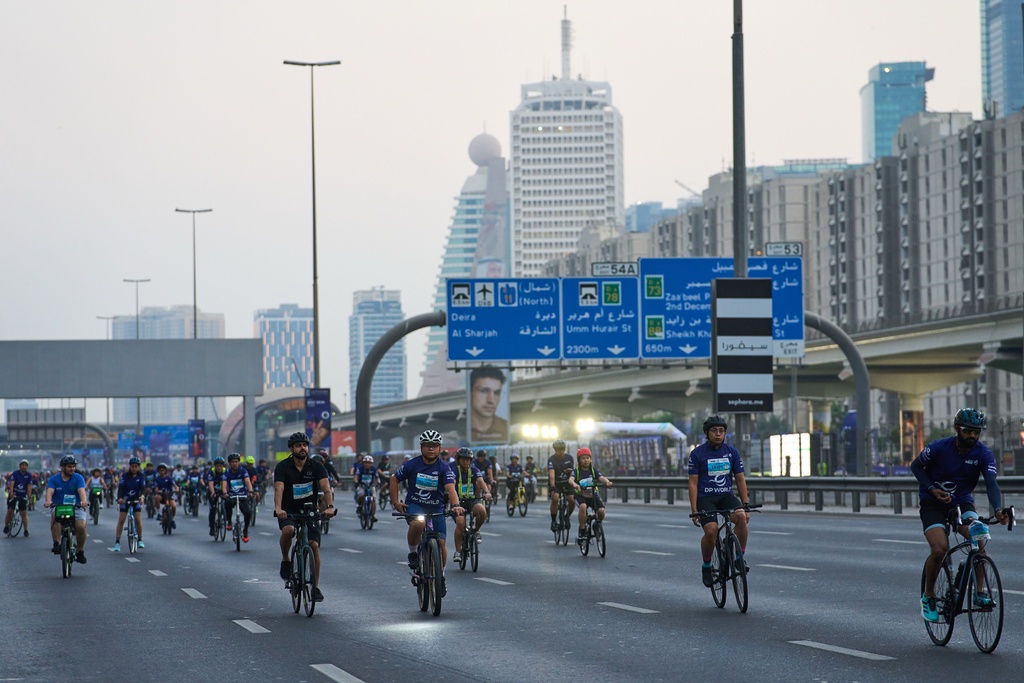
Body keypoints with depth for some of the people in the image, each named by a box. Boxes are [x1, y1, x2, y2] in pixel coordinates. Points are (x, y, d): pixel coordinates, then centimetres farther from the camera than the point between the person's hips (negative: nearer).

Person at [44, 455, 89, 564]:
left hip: (76, 507, 0)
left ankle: (80, 551, -2)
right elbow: (50, 491, -15)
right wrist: (48, 501, -38)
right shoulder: (54, 479, 3)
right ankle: (56, 544, -31)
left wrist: (83, 500, -37)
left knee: (81, 526, -24)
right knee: (55, 517, -35)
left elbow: (81, 490, -15)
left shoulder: (78, 478, 2)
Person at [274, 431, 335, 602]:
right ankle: (285, 561, -6)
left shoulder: (316, 467, -8)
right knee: (288, 530, -34)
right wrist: (278, 509, -47)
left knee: (314, 545, -10)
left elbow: (326, 487, -22)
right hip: (288, 511, -2)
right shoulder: (283, 467, -13)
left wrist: (330, 506, -41)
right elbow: (279, 489, -28)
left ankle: (316, 587, 2)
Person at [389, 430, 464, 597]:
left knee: (441, 543, -6)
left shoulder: (444, 468, -11)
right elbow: (395, 479, 5)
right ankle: (412, 553, -9)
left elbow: (450, 488, -24)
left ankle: (440, 576, 19)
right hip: (414, 505, -1)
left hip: (436, 508, 1)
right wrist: (395, 502, -3)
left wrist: (455, 505, -42)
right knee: (418, 524, -36)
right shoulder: (412, 465, -8)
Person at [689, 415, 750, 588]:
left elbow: (740, 480, 8)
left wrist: (745, 506, 3)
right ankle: (706, 566, -2)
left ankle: (741, 557, -13)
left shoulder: (732, 452, 4)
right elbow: (693, 483, -4)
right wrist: (694, 510, -10)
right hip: (705, 497, -3)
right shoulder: (697, 454, -4)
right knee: (711, 530, -27)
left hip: (726, 495, 3)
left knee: (741, 517, -29)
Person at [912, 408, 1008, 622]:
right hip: (933, 503, -2)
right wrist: (932, 488, -17)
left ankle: (979, 594, -17)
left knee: (978, 538, -27)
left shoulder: (983, 454, -13)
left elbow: (991, 484, -22)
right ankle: (928, 597, -1)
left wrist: (997, 510, -41)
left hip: (962, 503, 2)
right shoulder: (939, 448, -17)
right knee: (939, 549, -24)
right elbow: (916, 466, -2)